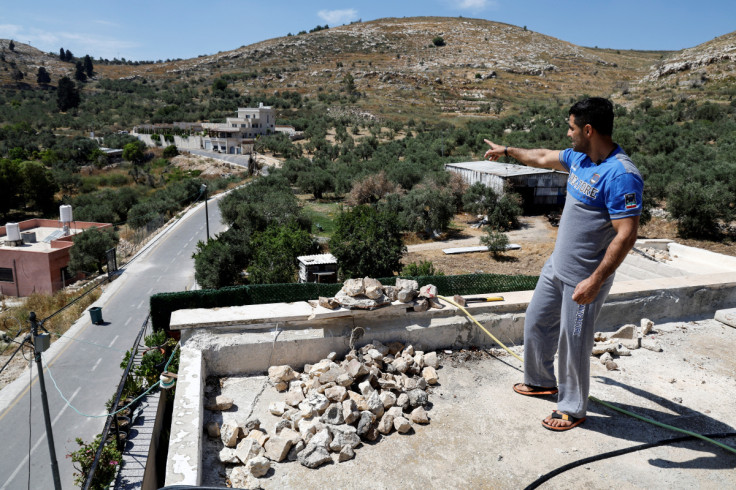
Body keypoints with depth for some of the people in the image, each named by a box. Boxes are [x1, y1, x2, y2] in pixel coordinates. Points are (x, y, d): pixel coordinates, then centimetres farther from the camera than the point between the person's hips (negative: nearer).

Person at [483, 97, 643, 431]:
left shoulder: (621, 175, -25)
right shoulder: (580, 158, 3)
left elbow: (627, 234, -26)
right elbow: (544, 158, 23)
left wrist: (594, 281, -28)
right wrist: (507, 151, 34)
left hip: (584, 278, -9)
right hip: (557, 266, 9)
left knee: (573, 343, 5)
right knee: (536, 323, 21)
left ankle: (573, 409, 27)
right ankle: (541, 381, 44)